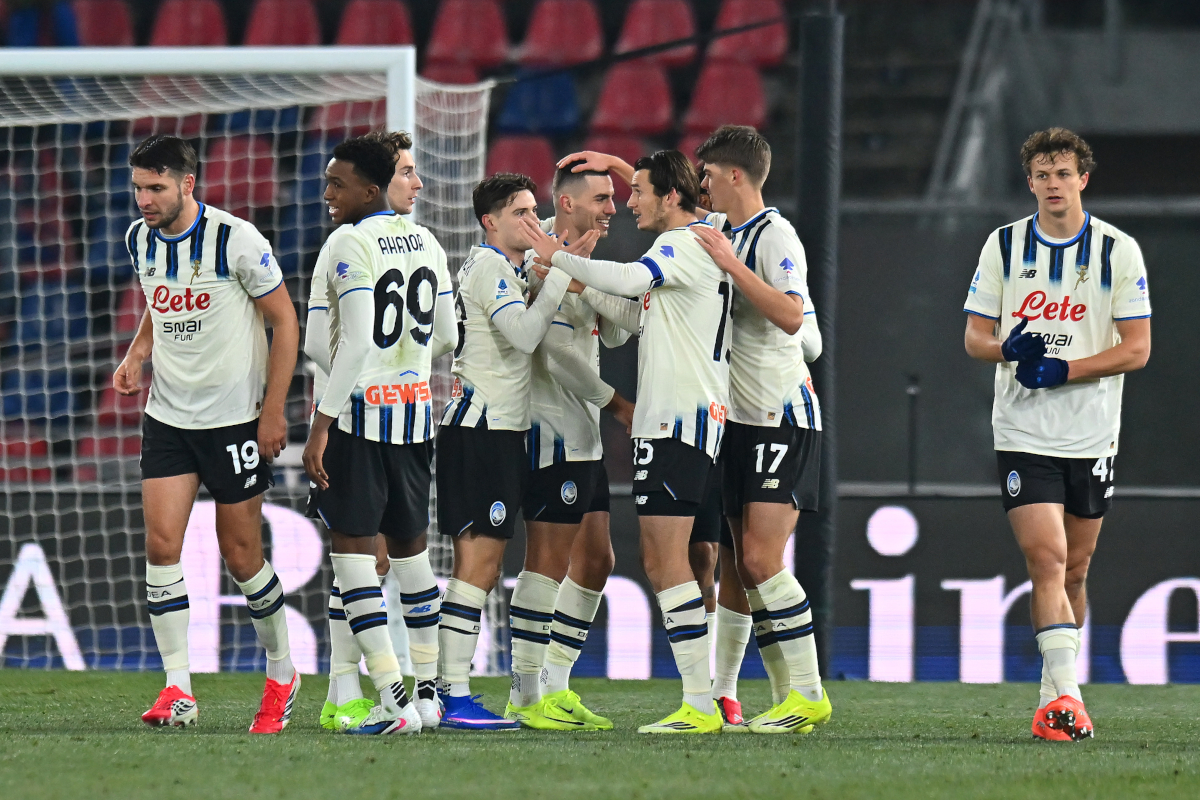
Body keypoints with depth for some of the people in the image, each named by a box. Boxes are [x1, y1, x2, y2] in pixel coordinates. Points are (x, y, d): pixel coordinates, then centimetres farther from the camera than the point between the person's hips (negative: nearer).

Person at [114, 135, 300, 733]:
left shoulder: (236, 240, -15)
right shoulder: (139, 240, 3)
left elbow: (284, 320, -8)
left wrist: (273, 411, -11)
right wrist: (136, 355, 2)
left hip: (236, 418, -5)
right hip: (168, 416, 5)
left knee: (241, 555, 2)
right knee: (161, 543, -10)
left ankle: (281, 672, 24)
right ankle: (178, 691, -9)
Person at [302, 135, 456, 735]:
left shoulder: (350, 243, -12)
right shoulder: (424, 241, 11)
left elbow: (356, 342, -19)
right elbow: (444, 337, 17)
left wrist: (320, 425, -19)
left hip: (361, 410, -7)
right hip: (416, 408, 7)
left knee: (351, 546, -5)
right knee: (409, 545, 17)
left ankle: (393, 700, -14)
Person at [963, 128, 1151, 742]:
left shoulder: (1118, 250, 0)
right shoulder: (1003, 246, 4)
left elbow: (1136, 348, -3)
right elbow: (975, 337, 6)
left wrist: (1063, 370, -15)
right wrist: (1010, 348, -17)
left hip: (1092, 435, 1)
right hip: (1022, 433, -1)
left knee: (1074, 568, 9)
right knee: (1046, 558, -15)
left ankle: (1053, 695, 23)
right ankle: (1065, 695, -22)